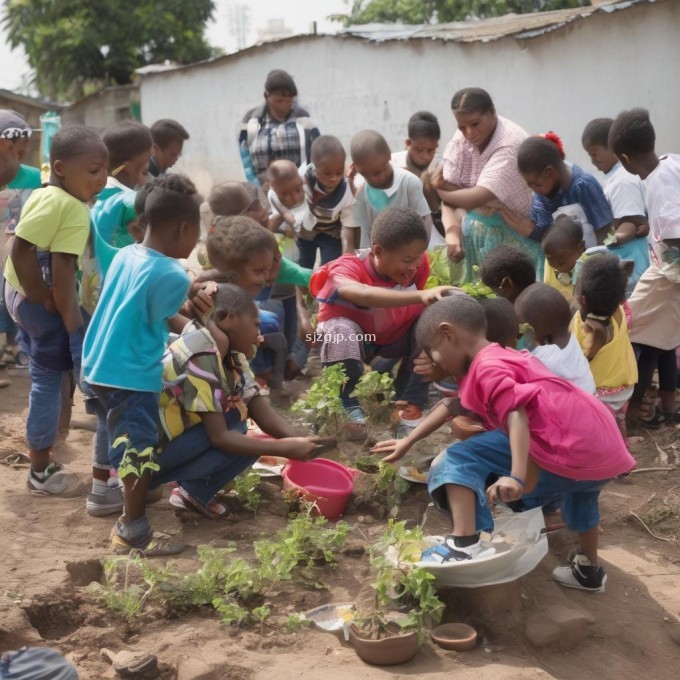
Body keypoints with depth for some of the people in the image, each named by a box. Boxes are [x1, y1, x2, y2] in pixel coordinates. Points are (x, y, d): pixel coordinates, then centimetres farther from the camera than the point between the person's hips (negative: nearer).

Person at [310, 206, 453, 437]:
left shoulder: (417, 263, -19)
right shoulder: (347, 269, -33)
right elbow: (366, 295, -57)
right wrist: (421, 296, -68)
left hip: (396, 336, 4)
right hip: (356, 336, -4)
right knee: (342, 331, -38)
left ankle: (410, 402, -12)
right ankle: (347, 407, -15)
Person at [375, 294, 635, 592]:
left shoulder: (488, 368, -4)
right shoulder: (503, 358, 28)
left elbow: (517, 415, -22)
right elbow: (452, 405, 38)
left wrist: (517, 478, -35)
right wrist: (408, 441, 44)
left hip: (567, 450, -10)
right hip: (607, 452, 10)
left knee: (457, 460, -5)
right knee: (578, 484, 45)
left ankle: (464, 543, -21)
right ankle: (589, 569, 56)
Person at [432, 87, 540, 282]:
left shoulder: (510, 143, -24)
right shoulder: (462, 138, -4)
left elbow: (477, 198, -29)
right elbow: (449, 188, -7)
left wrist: (438, 190, -13)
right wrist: (452, 231, -25)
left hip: (510, 236, -6)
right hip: (474, 231, 6)